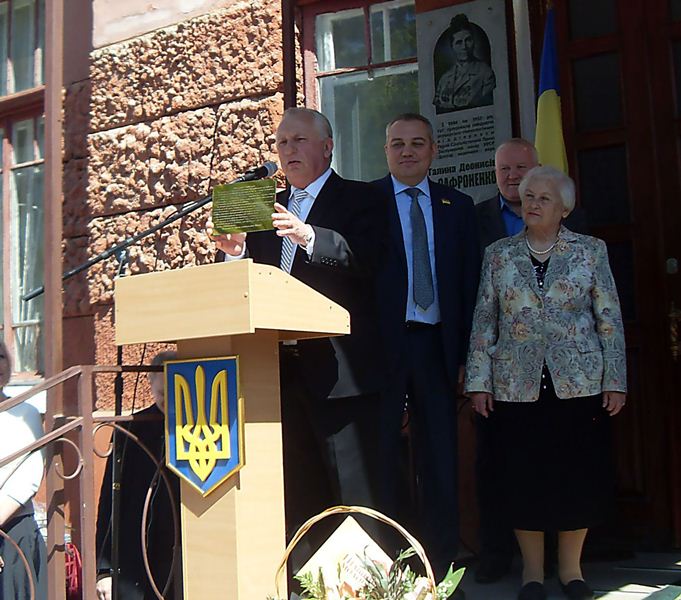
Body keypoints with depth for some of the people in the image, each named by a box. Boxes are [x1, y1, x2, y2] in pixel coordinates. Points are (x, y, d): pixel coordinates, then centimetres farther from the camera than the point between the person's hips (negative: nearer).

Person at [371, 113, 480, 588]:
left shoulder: (458, 207, 12)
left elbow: (470, 284, 10)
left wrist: (465, 354, 3)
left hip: (437, 347, 3)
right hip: (382, 346, -3)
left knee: (440, 459, 8)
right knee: (380, 458, 2)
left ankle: (441, 562, 19)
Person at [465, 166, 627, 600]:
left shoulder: (590, 251, 5)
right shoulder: (499, 255, 7)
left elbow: (610, 319, 4)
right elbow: (484, 320, 6)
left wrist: (616, 380, -1)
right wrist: (479, 380, 1)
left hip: (580, 383, 0)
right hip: (517, 385, 1)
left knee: (580, 475, 2)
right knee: (525, 478, 2)